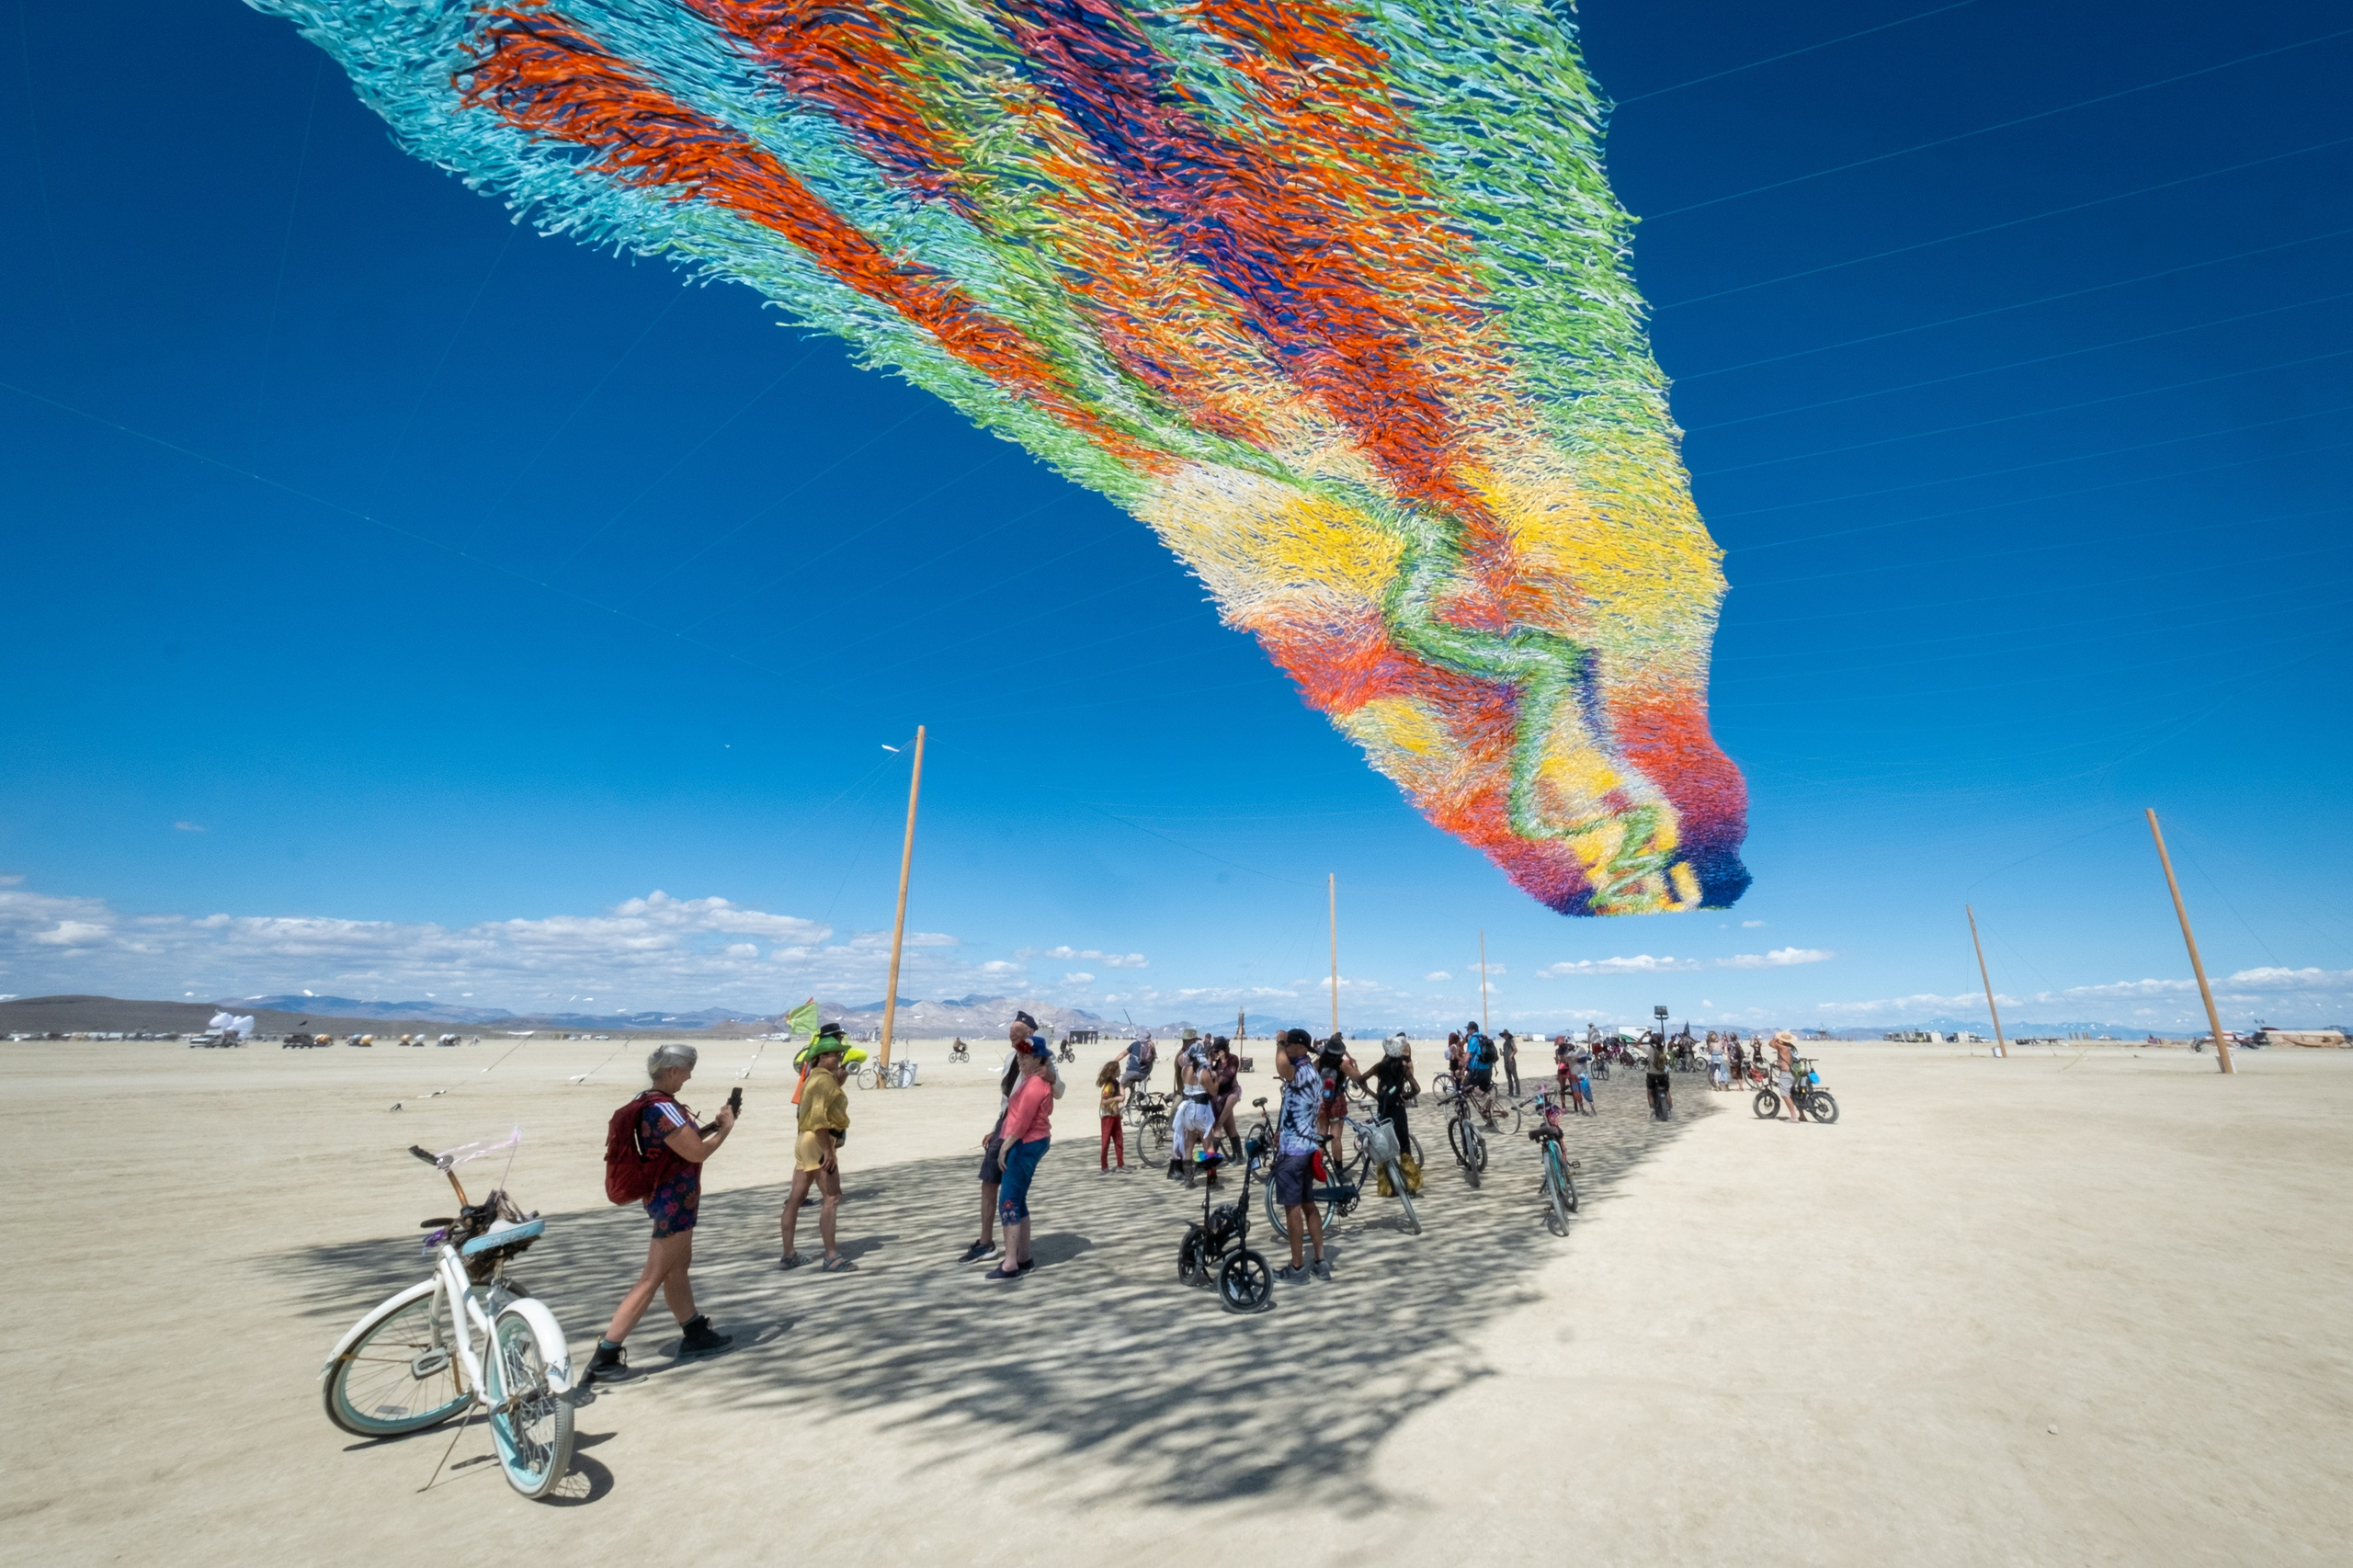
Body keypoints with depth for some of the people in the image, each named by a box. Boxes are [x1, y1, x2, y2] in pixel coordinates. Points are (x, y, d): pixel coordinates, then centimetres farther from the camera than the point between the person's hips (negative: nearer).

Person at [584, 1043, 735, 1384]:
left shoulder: (651, 1101, 5)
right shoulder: (663, 1108, -26)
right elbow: (697, 1152, -24)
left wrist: (714, 1125, 5)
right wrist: (726, 1128, -10)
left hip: (669, 1197, 11)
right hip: (674, 1200, -11)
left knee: (678, 1268, 20)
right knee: (652, 1279, -2)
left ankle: (696, 1333, 34)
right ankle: (604, 1359, 3)